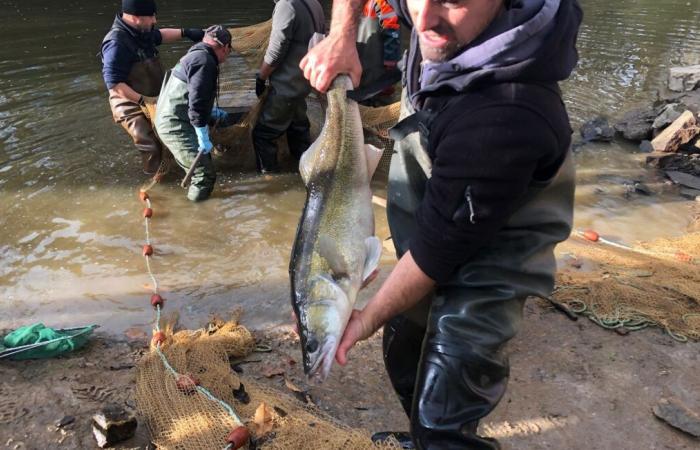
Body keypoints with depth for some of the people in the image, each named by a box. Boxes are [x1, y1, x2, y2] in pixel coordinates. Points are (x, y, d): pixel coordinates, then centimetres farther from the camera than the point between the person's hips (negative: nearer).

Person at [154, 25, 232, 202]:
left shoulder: (195, 55, 19)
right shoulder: (205, 60, -16)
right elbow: (196, 102, -24)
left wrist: (212, 112, 35)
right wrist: (203, 138, -21)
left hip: (169, 121, 11)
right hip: (176, 127, -11)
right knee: (205, 176, -10)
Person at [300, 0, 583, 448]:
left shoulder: (504, 121, -39)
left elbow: (439, 249, -27)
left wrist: (369, 318, -13)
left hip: (485, 261, -7)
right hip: (424, 233, 8)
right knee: (404, 357, 24)